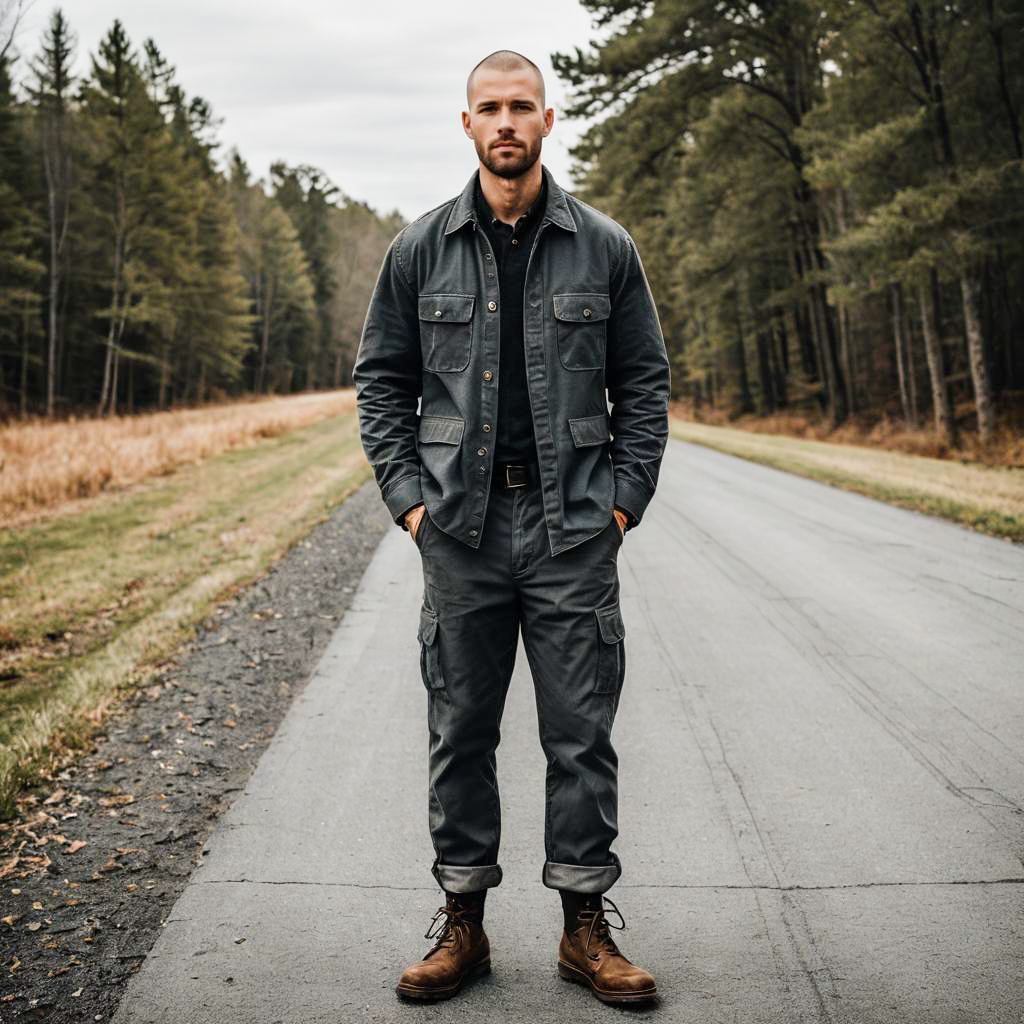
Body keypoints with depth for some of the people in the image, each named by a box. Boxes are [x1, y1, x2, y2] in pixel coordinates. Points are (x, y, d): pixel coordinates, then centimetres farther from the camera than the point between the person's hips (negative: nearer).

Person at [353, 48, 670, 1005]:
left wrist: (625, 499, -1)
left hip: (575, 530, 0)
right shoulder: (420, 249, 6)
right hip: (460, 528, 1)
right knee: (460, 732, 7)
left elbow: (644, 383, 9)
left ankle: (586, 926, 17)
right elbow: (380, 381, 10)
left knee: (581, 734, 4)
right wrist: (408, 497, 0)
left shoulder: (604, 246, 5)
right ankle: (462, 921, 20)